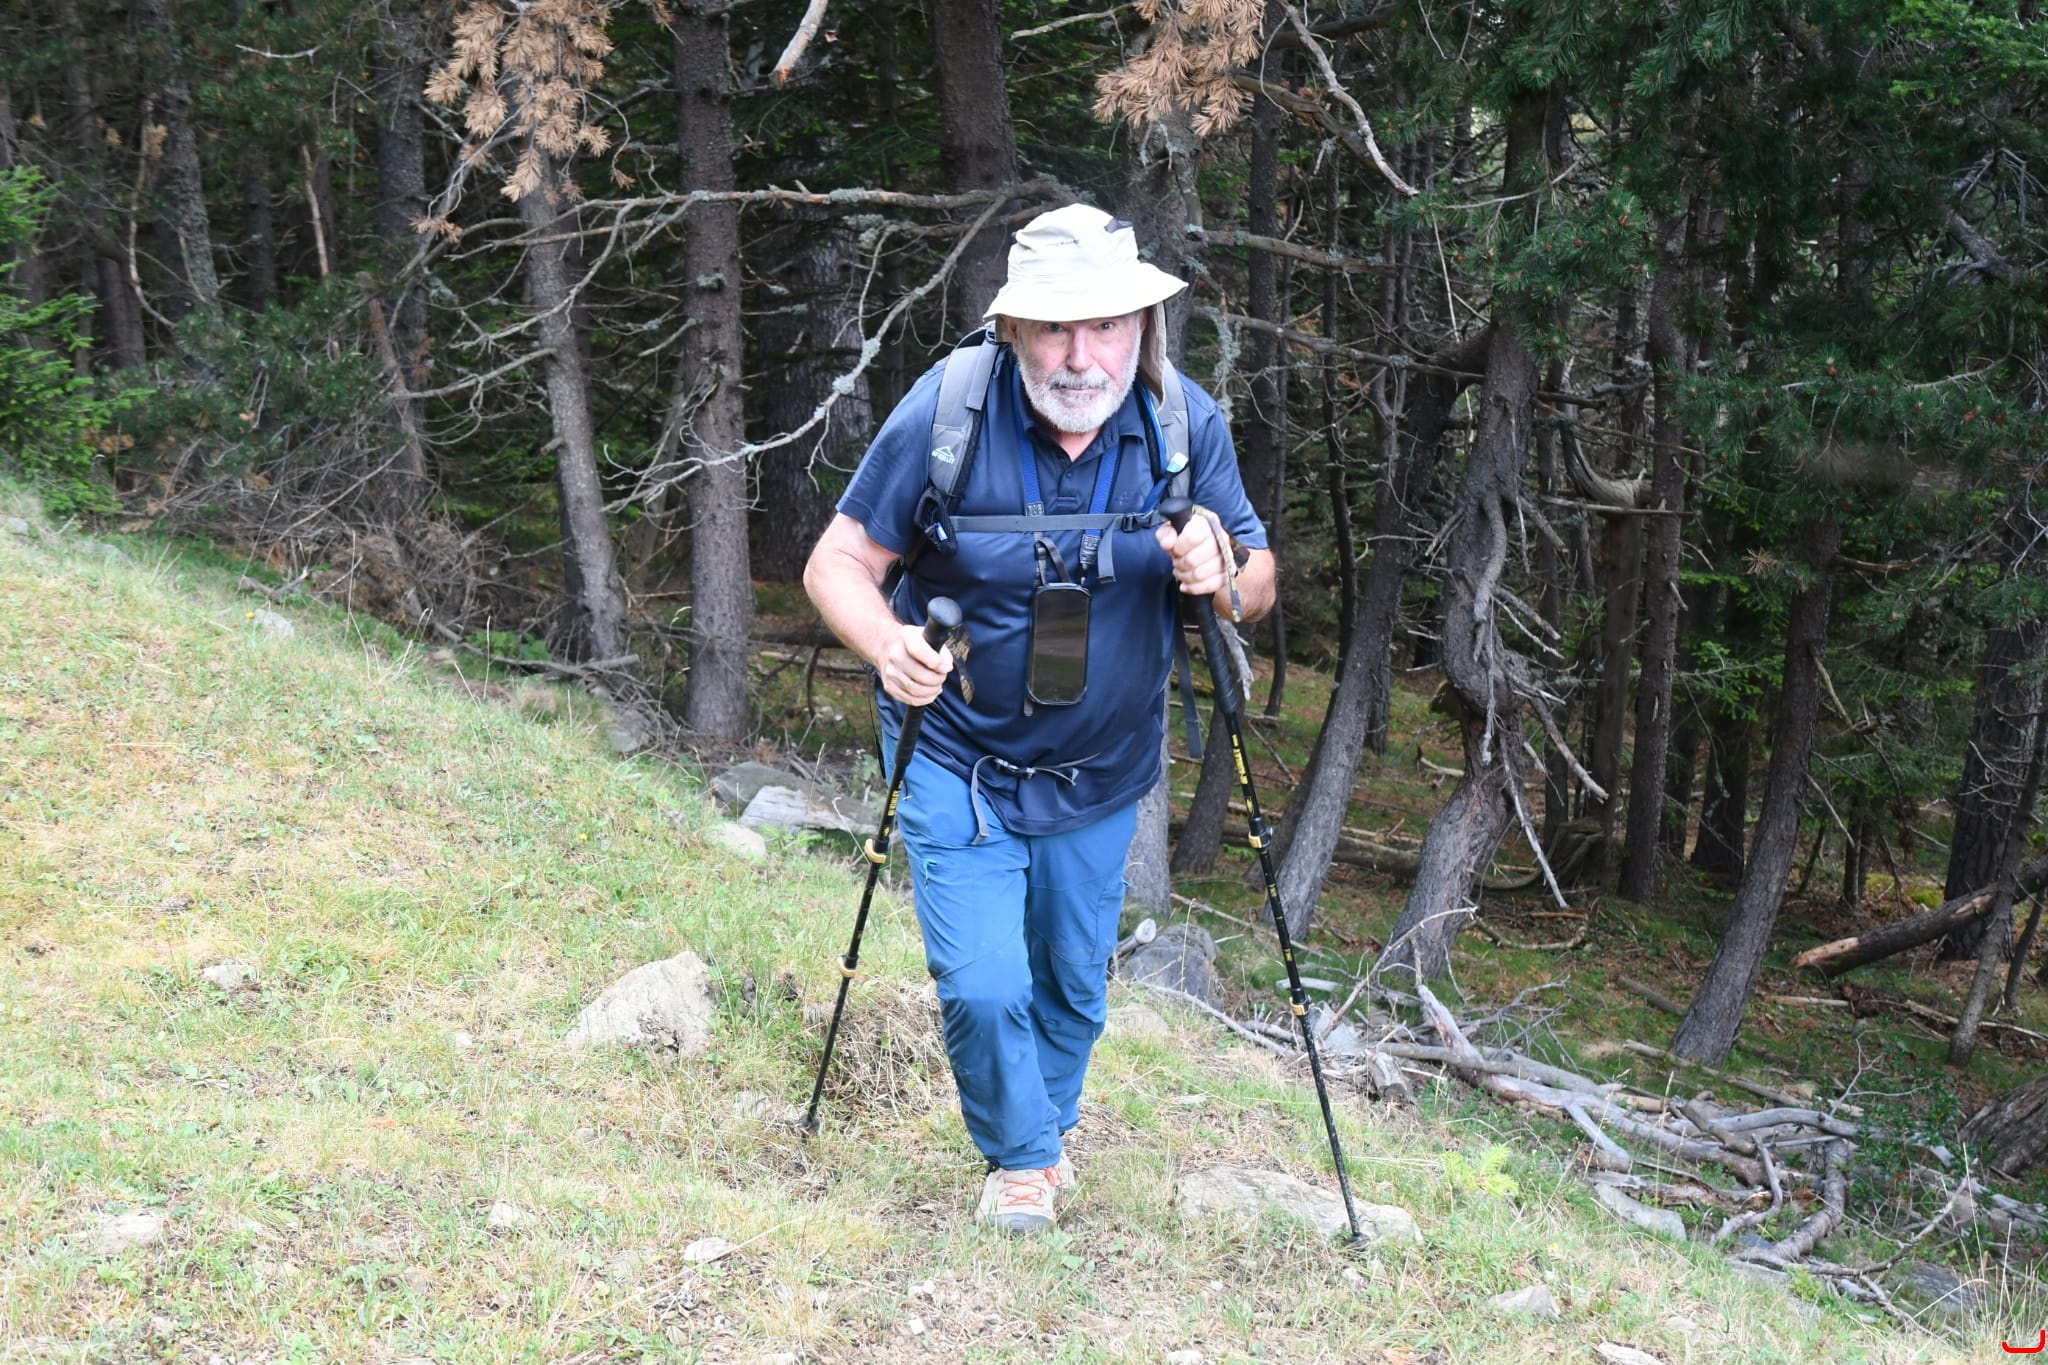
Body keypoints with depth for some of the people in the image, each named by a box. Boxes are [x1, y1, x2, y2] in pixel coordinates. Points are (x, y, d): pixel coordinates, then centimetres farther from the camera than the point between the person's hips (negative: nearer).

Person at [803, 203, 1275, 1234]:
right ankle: (1020, 1157, 20)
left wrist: (1222, 575, -31)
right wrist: (888, 645, -38)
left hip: (1101, 771, 3)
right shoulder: (946, 412, -22)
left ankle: (1050, 1124, 49)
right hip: (956, 760, -3)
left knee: (1073, 984, 18)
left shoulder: (1187, 424, -15)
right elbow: (837, 564, -17)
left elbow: (1259, 584, -7)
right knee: (982, 986, -10)